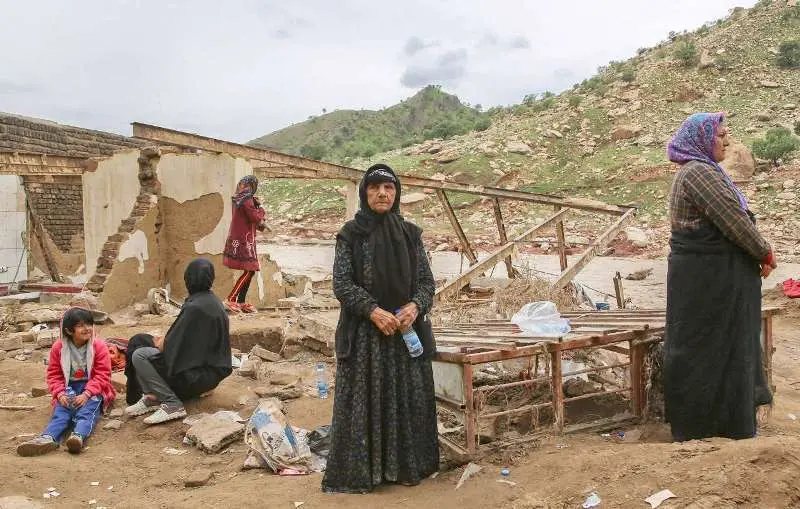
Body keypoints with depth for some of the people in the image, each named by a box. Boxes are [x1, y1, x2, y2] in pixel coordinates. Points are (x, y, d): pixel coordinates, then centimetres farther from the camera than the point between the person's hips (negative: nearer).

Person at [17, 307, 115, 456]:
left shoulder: (99, 346, -4)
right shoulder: (58, 347, 3)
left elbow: (102, 375, -8)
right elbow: (54, 375, 7)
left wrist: (86, 394, -22)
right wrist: (60, 394, -12)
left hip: (93, 389, -2)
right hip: (69, 389, 3)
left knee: (88, 409, -32)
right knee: (61, 410, -27)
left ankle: (79, 437, -61)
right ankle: (48, 438, -54)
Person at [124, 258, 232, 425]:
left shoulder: (194, 307, -24)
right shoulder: (213, 302, 7)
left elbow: (176, 345, -20)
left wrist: (159, 343, 0)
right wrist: (165, 340, 9)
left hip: (199, 375, -10)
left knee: (139, 355, -15)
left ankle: (172, 404, -14)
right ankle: (153, 396, 6)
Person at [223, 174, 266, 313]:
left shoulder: (240, 198, 14)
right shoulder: (246, 199, -16)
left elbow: (255, 219, 16)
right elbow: (256, 218, -17)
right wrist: (260, 209, 1)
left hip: (239, 239, 10)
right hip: (243, 240, -10)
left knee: (250, 270, 12)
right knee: (249, 270, -7)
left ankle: (241, 302, 15)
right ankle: (231, 299, -8)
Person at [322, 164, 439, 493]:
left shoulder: (410, 234, 7)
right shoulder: (350, 234, -1)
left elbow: (426, 280, 5)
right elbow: (341, 283, -7)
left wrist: (415, 307, -15)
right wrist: (374, 311, -20)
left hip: (408, 329, 3)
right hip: (364, 332, -3)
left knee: (408, 398, 6)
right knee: (364, 401, 0)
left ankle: (406, 466, 20)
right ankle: (357, 472, 11)